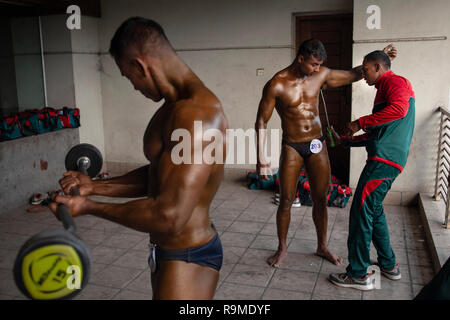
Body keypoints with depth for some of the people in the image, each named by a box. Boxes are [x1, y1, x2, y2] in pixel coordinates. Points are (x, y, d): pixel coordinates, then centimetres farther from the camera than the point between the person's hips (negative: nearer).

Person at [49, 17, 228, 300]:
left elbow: (169, 217, -31)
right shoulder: (175, 106, 6)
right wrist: (97, 187, 10)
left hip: (188, 260, -10)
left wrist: (89, 207, -19)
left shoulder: (197, 114, -28)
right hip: (167, 252, 10)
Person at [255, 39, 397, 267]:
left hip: (317, 146, 4)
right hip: (292, 147, -3)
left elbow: (353, 74, 15)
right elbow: (261, 122, -10)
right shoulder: (276, 85, -14)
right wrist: (261, 158, -15)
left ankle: (322, 247, 28)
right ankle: (282, 249, 22)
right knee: (286, 201, 2)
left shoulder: (320, 75, -1)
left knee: (320, 199, 10)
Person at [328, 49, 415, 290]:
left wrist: (361, 122, -20)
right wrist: (343, 140, 28)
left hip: (384, 160, -11)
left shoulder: (395, 81, -3)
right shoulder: (384, 89, 27)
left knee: (361, 211, -8)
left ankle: (359, 274, -1)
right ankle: (389, 266, 28)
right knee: (373, 210, 18)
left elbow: (399, 108, -27)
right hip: (384, 159, 11)